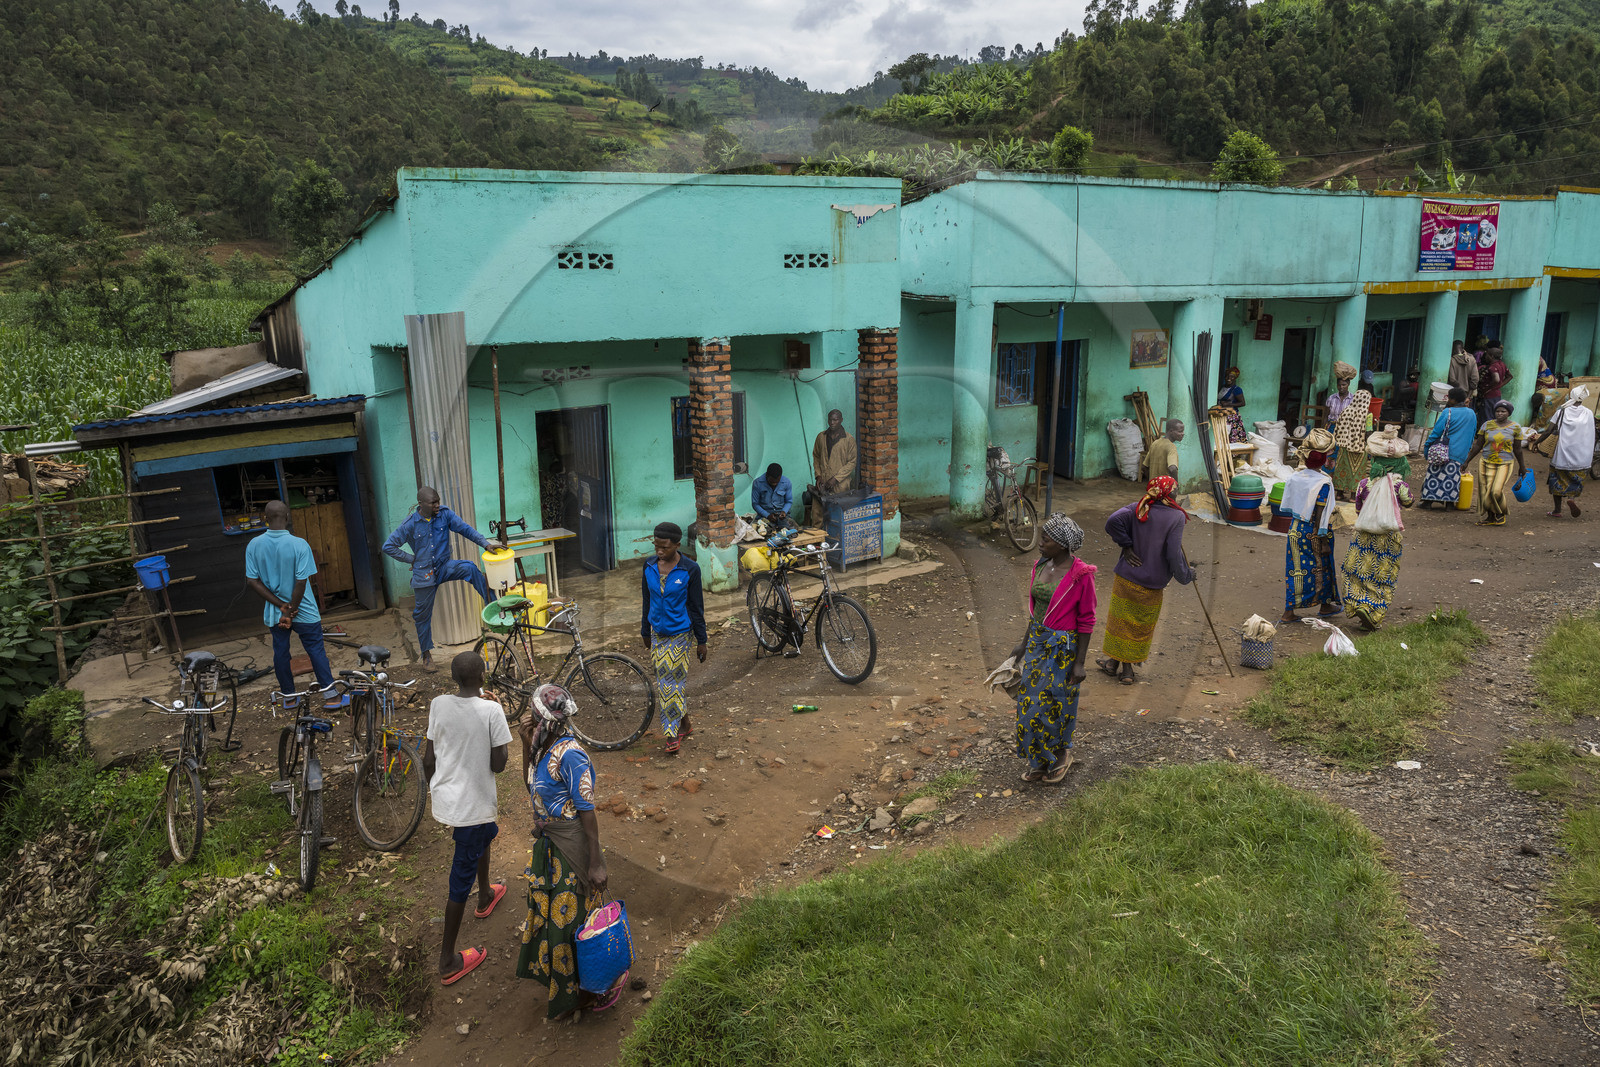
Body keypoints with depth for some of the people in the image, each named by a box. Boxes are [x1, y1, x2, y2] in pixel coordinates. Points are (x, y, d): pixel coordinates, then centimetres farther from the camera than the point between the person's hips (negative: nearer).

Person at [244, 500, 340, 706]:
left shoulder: (254, 545, -6)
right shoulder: (299, 544, -19)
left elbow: (252, 581, -6)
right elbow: (301, 582, -20)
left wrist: (281, 605, -8)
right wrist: (290, 612, -12)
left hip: (275, 612, 4)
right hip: (303, 611, -4)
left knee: (280, 652, 16)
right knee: (316, 651, 6)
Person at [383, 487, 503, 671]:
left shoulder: (445, 514, -6)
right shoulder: (410, 524, -10)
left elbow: (466, 529, -12)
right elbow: (388, 547, -2)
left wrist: (486, 543, -25)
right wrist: (411, 559, -5)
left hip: (444, 567, 1)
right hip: (424, 575, -1)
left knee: (469, 568, -30)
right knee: (423, 614, 7)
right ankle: (426, 654, 25)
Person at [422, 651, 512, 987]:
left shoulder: (438, 704, -7)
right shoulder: (491, 710, -20)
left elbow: (428, 759, 1)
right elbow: (497, 765, -16)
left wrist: (432, 787, 18)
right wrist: (504, 744, 2)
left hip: (444, 795, 6)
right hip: (473, 804, -6)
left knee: (486, 833, 34)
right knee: (461, 880, 5)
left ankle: (485, 896, 56)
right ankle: (448, 962, 15)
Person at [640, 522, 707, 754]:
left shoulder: (690, 570, -13)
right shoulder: (649, 567, -1)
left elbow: (696, 607, -8)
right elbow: (647, 602, 11)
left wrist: (701, 641, -5)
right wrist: (645, 632, 17)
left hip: (679, 633, -5)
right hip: (657, 632, 5)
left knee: (672, 683, -2)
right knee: (664, 681, 11)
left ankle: (671, 734, 7)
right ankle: (684, 723, 28)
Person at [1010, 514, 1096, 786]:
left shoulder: (1080, 575, -18)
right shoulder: (1041, 565, 2)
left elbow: (1086, 620, -13)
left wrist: (1079, 662, -13)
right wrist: (1025, 643, 18)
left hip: (1064, 646, -7)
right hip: (1038, 641, 7)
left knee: (1052, 704, 3)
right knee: (1031, 701, 12)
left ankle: (1061, 754, 29)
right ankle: (1039, 761, 29)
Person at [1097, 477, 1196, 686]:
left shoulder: (1138, 509, -3)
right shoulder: (1176, 517, -12)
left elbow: (1113, 521, -20)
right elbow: (1174, 553, -18)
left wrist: (1126, 546, -9)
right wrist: (1186, 575, -3)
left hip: (1126, 578, 2)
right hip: (1152, 584, -2)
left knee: (1120, 620, 16)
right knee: (1141, 627, 13)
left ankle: (1114, 662, 27)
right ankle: (1127, 669, 18)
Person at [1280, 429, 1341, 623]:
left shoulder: (1294, 477, -4)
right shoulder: (1324, 483, -19)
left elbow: (1287, 507, 6)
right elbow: (1320, 515, -19)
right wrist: (1324, 542, -13)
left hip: (1295, 529, 5)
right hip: (1314, 532, -5)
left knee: (1295, 568, 10)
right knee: (1321, 568, 15)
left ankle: (1289, 611, 10)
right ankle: (1325, 605, 33)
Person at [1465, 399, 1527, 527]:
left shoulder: (1515, 428, 0)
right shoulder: (1487, 425, 3)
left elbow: (1517, 449, 9)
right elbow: (1478, 445, 8)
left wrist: (1522, 467, 16)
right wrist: (1467, 461, 6)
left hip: (1505, 464, -2)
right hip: (1486, 463, 2)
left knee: (1497, 491, -16)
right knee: (1486, 491, 2)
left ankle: (1501, 512, 13)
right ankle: (1490, 517, 20)